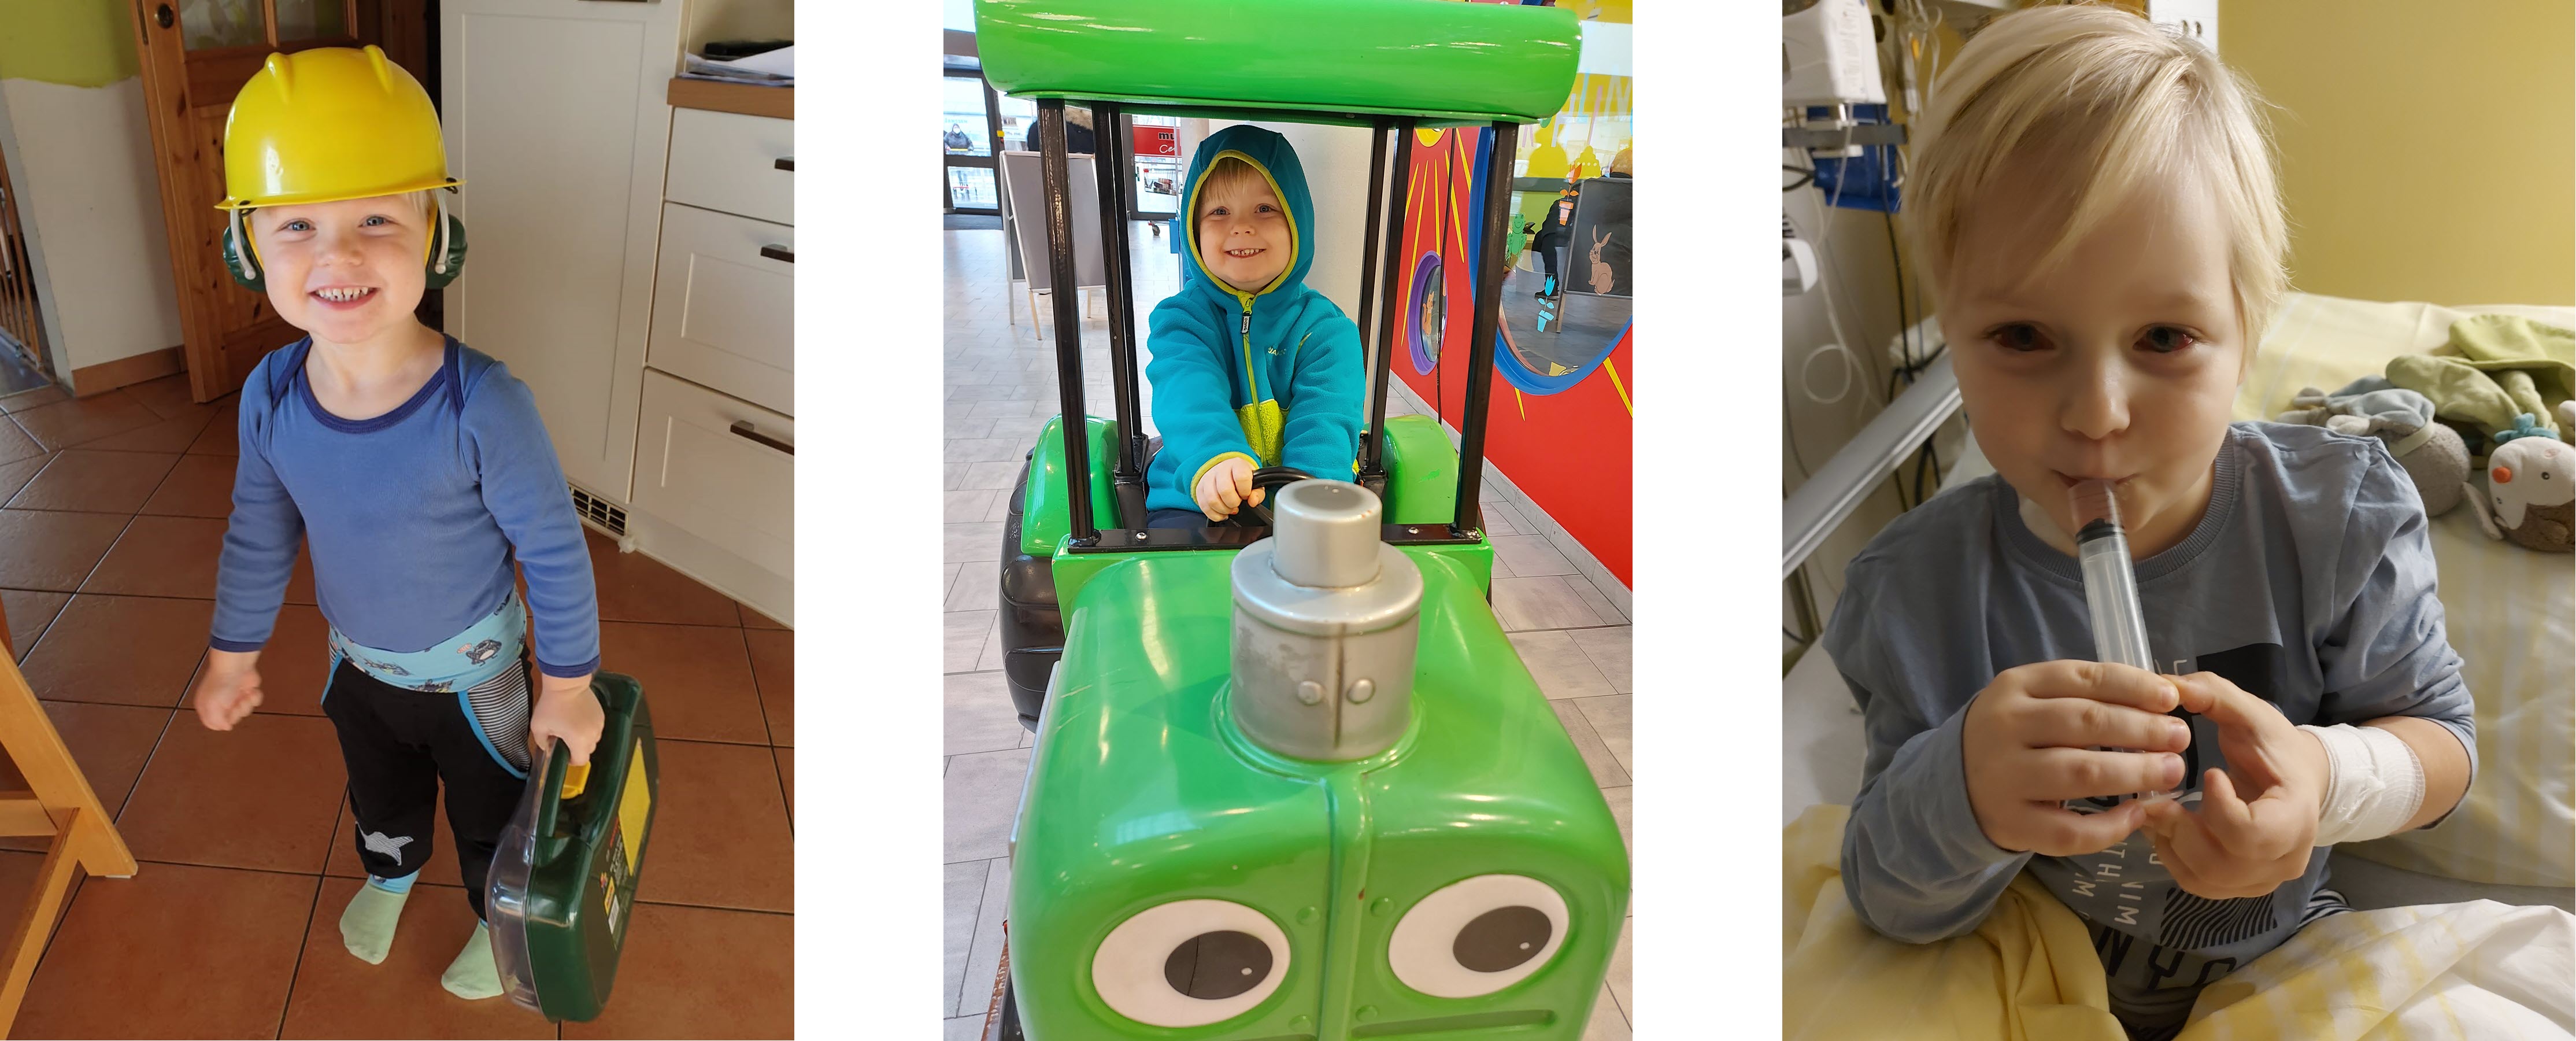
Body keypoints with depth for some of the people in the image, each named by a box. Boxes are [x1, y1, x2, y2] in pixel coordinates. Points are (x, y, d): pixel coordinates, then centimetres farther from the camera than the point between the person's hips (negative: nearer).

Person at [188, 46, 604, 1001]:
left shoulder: (481, 406, -35)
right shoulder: (270, 397, -20)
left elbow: (553, 549, -24)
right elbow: (258, 536, -1)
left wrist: (568, 686, -14)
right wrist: (233, 654, 10)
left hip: (472, 670, -4)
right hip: (357, 662, 5)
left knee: (490, 812, 22)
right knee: (378, 797, 32)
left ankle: (500, 916, 52)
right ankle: (389, 872, 65)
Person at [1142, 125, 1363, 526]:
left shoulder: (1325, 328, 3)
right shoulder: (1179, 319, 3)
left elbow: (1324, 420, -13)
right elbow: (1188, 394, -19)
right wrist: (1214, 459, -43)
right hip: (1193, 503, -1)